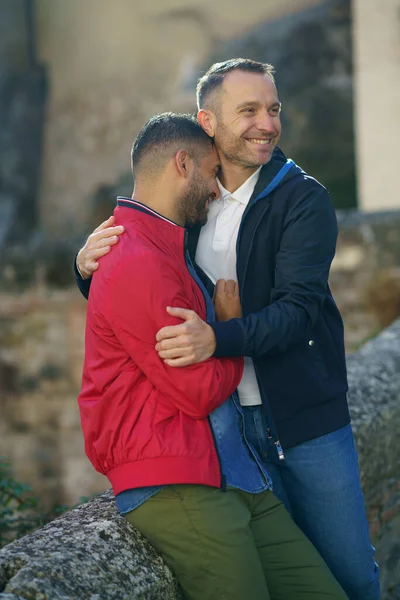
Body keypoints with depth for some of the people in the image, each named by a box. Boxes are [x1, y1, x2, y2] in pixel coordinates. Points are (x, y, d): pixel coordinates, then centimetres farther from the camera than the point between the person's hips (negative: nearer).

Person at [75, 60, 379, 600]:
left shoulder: (304, 199, -7)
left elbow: (299, 308, -20)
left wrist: (217, 338, -37)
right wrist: (90, 269, -12)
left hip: (307, 416, -2)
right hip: (222, 420, 2)